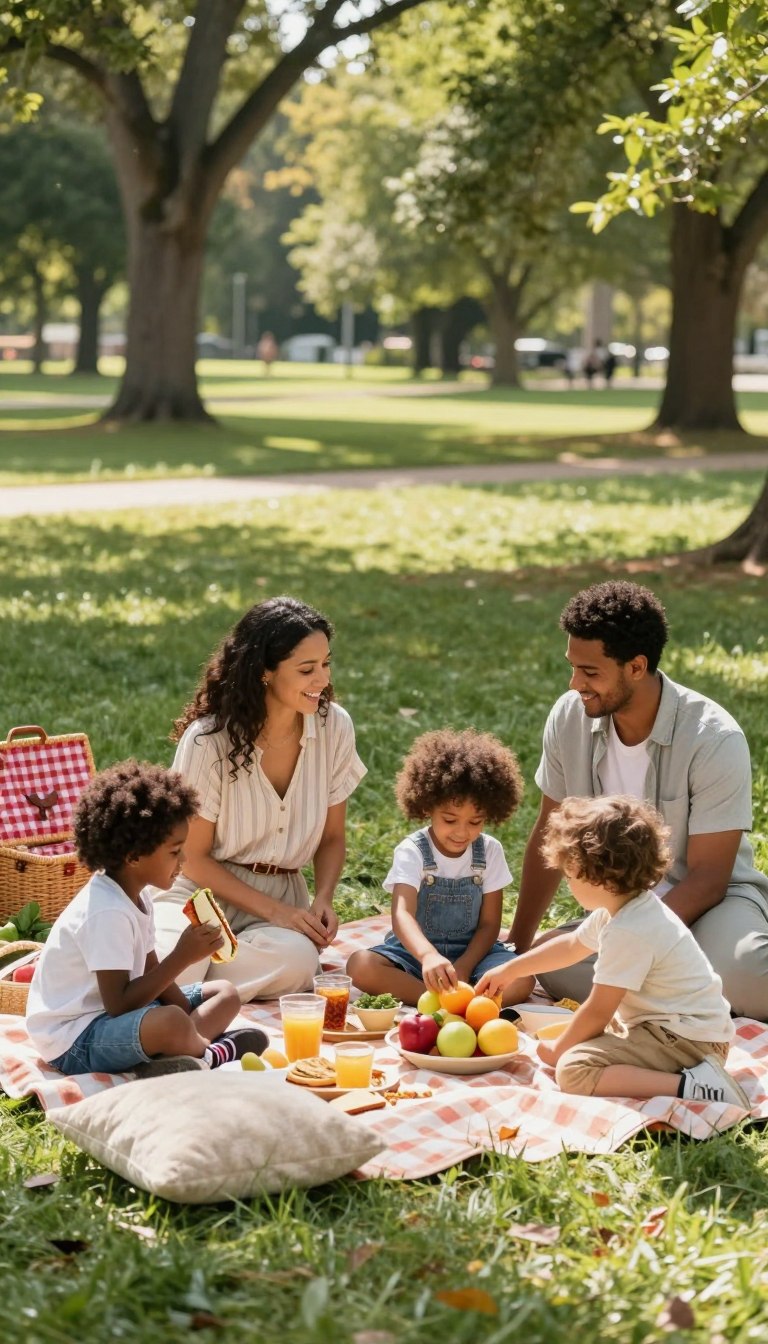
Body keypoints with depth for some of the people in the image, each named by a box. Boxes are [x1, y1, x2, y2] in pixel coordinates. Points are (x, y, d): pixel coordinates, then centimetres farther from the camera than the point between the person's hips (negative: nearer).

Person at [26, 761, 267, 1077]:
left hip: (114, 1014, 11)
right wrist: (182, 956, -27)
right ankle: (215, 1052, -5)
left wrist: (193, 1018, -3)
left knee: (225, 994, 13)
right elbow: (118, 1005, -28)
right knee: (170, 1023, -38)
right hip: (76, 1040, -11)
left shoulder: (134, 897, 7)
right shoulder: (108, 913, -25)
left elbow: (150, 974, 11)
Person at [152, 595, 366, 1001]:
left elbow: (332, 837, 8)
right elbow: (194, 858, -8)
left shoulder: (334, 727, -4)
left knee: (296, 961, -32)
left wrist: (323, 899, -11)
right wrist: (274, 911, -16)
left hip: (284, 896, 5)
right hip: (207, 890, -4)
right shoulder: (208, 739, -16)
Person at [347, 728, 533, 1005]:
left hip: (471, 951, 2)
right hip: (415, 950, -1)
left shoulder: (490, 851, -2)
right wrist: (429, 956, -49)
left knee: (520, 981, -29)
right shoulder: (412, 852, -12)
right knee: (360, 966, -30)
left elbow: (489, 923, 0)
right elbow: (402, 914, -28)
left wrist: (463, 967, -18)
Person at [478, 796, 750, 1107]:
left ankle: (689, 1086, -29)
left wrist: (559, 1050, 0)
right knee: (578, 1035, 28)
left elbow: (597, 1012, -17)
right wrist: (509, 969, 32)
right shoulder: (622, 908, 8)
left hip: (687, 1040, -11)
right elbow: (571, 945, 26)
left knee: (574, 1070, -26)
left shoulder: (627, 932, -23)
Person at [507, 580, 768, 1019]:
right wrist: (518, 945, 9)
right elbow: (551, 837, 6)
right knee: (550, 966, -26)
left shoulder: (715, 739, -19)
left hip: (713, 902, -5)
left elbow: (707, 879, -16)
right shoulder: (569, 717, -6)